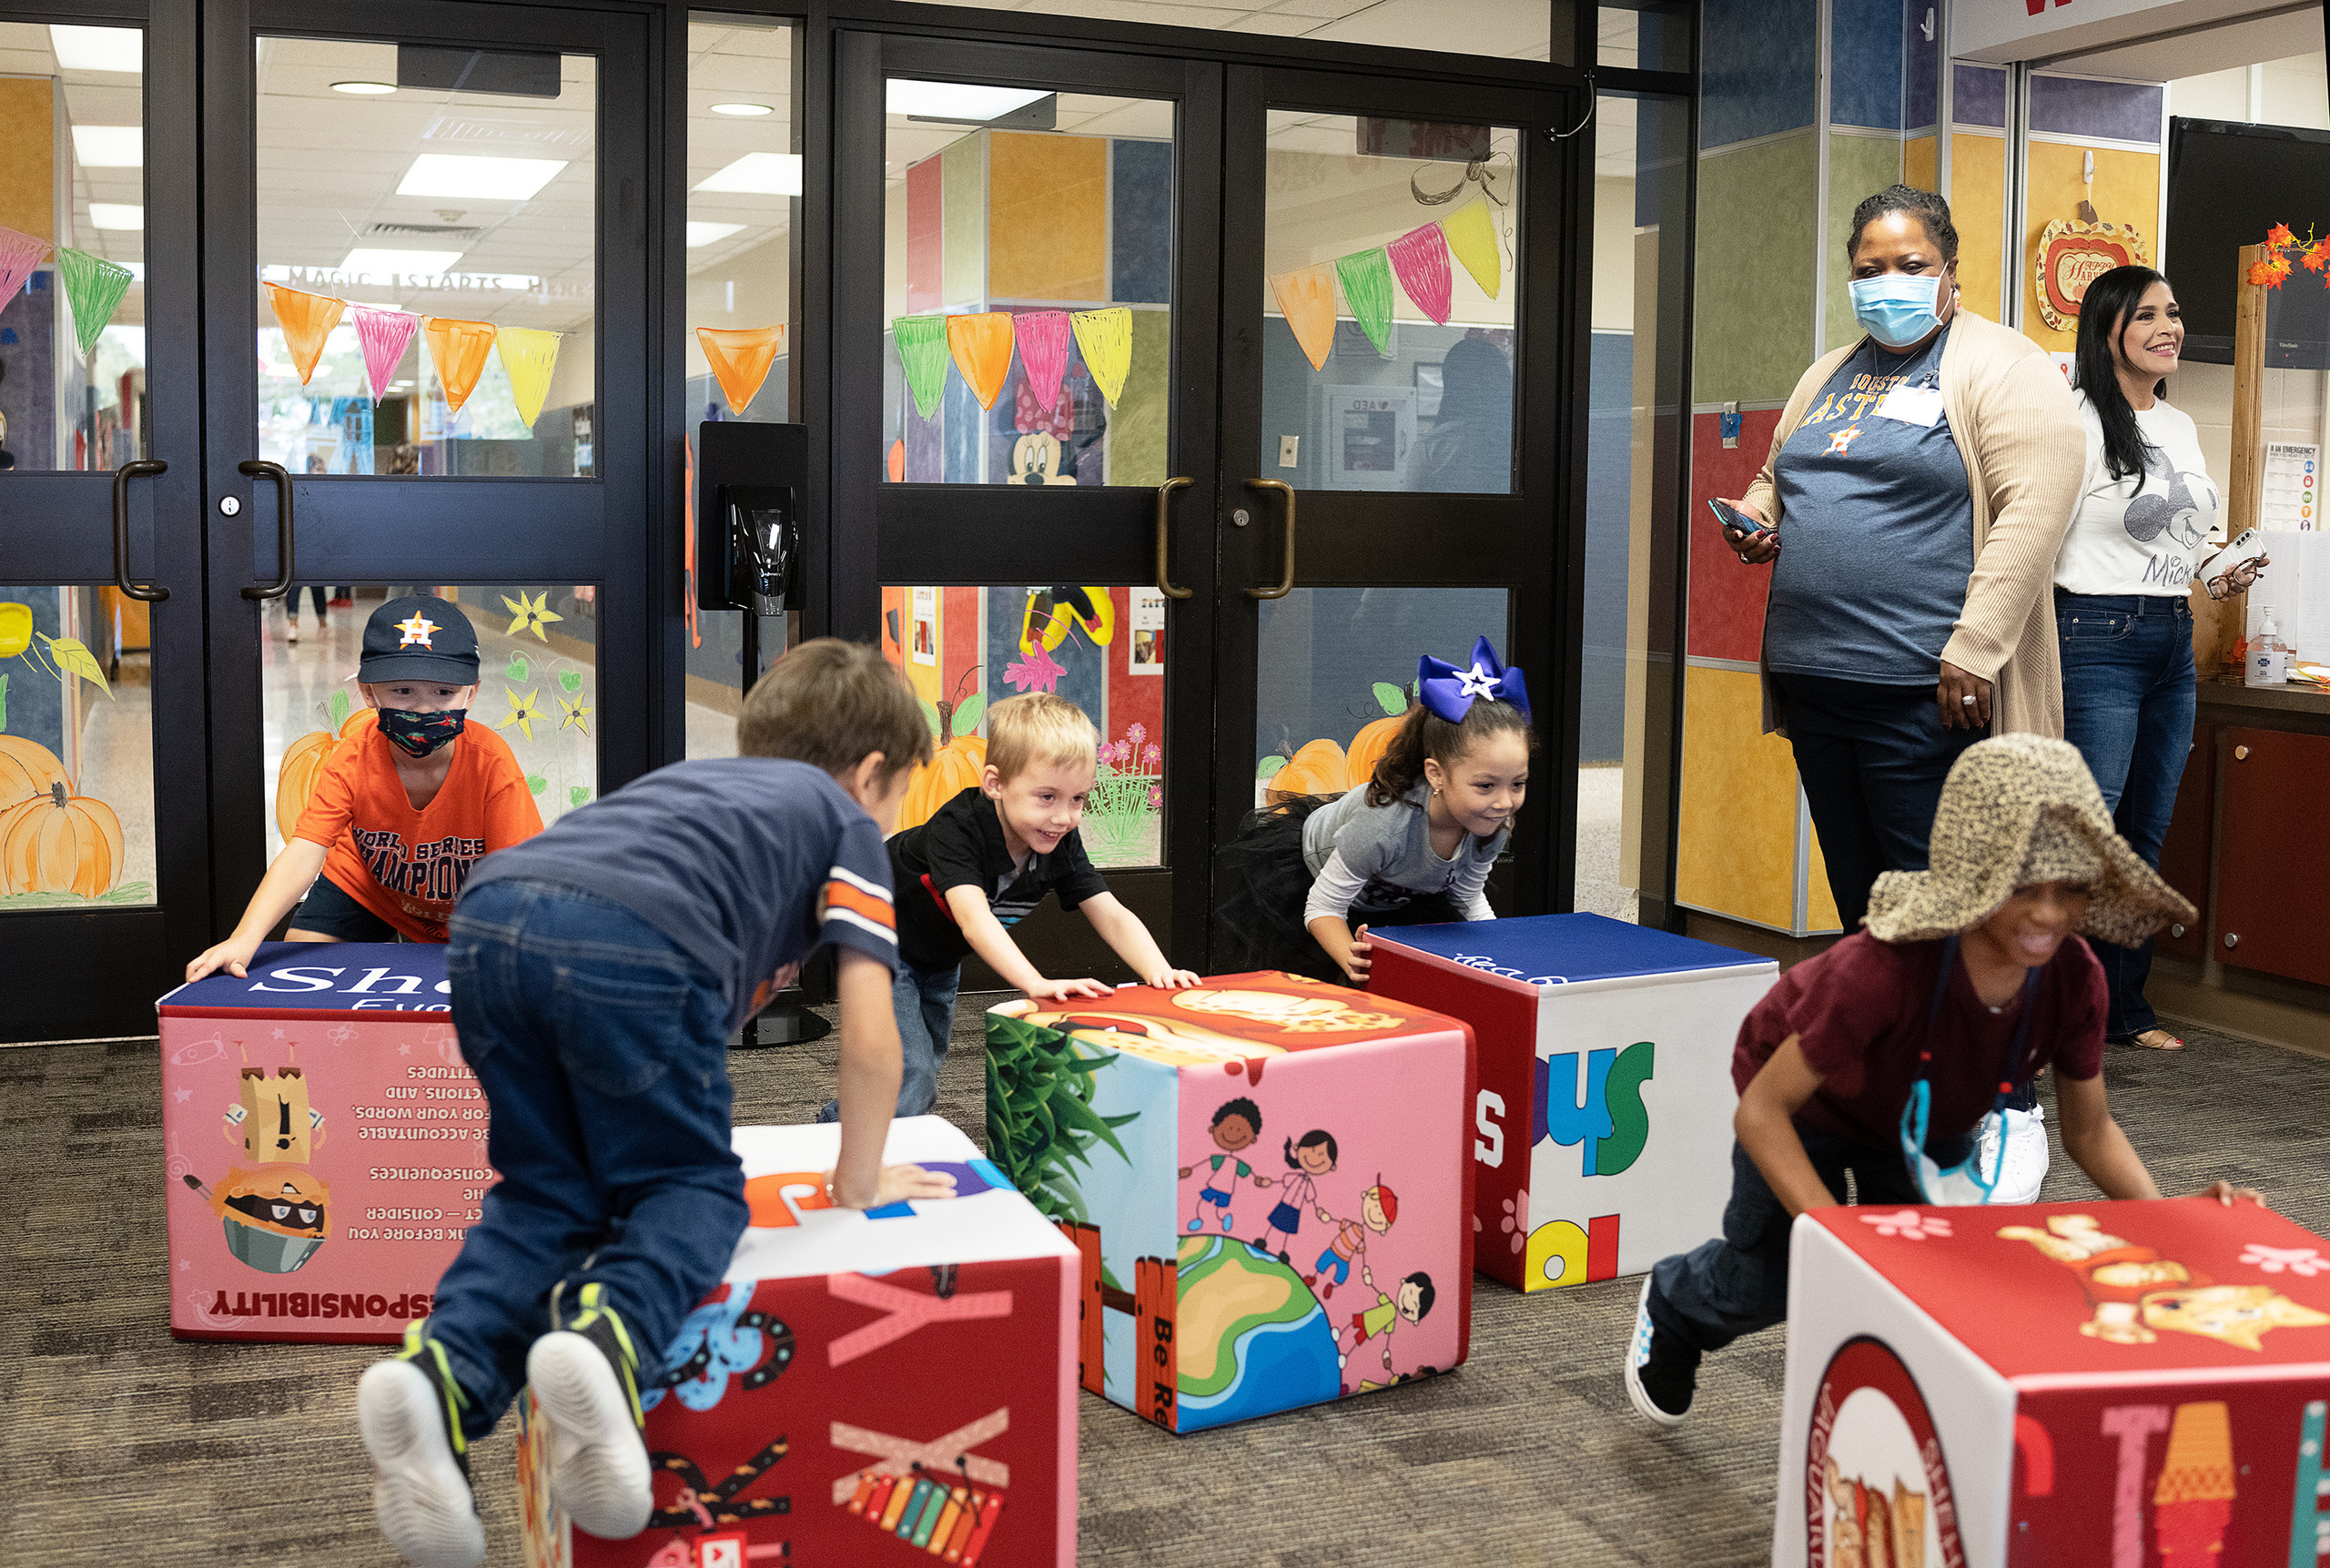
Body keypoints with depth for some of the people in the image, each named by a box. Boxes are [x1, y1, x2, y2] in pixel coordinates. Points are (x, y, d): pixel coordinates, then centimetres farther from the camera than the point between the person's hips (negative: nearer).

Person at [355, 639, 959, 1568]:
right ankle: (610, 1335, -17)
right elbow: (869, 1041, 17)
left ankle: (444, 1364, -9)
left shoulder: (688, 782, 42)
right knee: (690, 1185, 11)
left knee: (548, 1191, 16)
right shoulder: (845, 822, 26)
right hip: (634, 945, -5)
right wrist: (858, 1182, 30)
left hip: (487, 913, 5)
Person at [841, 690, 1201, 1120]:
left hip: (940, 962, 7)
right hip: (885, 947, -7)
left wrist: (1159, 971, -39)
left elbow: (1111, 915, -20)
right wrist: (1037, 983, -63)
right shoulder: (958, 828, -37)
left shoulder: (1061, 844, -18)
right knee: (908, 1080, -17)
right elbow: (972, 916, -50)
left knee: (926, 1076, 18)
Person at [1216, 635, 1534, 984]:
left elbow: (1468, 899, -6)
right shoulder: (1384, 824, -46)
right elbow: (1323, 908, -34)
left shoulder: (1493, 827, -26)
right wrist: (1352, 961, -53)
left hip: (1399, 897, 5)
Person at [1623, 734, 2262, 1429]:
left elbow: (2090, 1130, -13)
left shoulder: (2074, 979, -31)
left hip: (1931, 1124, 4)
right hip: (1809, 1100, -4)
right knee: (1770, 1284, 11)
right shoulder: (1887, 970, -46)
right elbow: (1761, 1112, -38)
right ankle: (1669, 1306, 47)